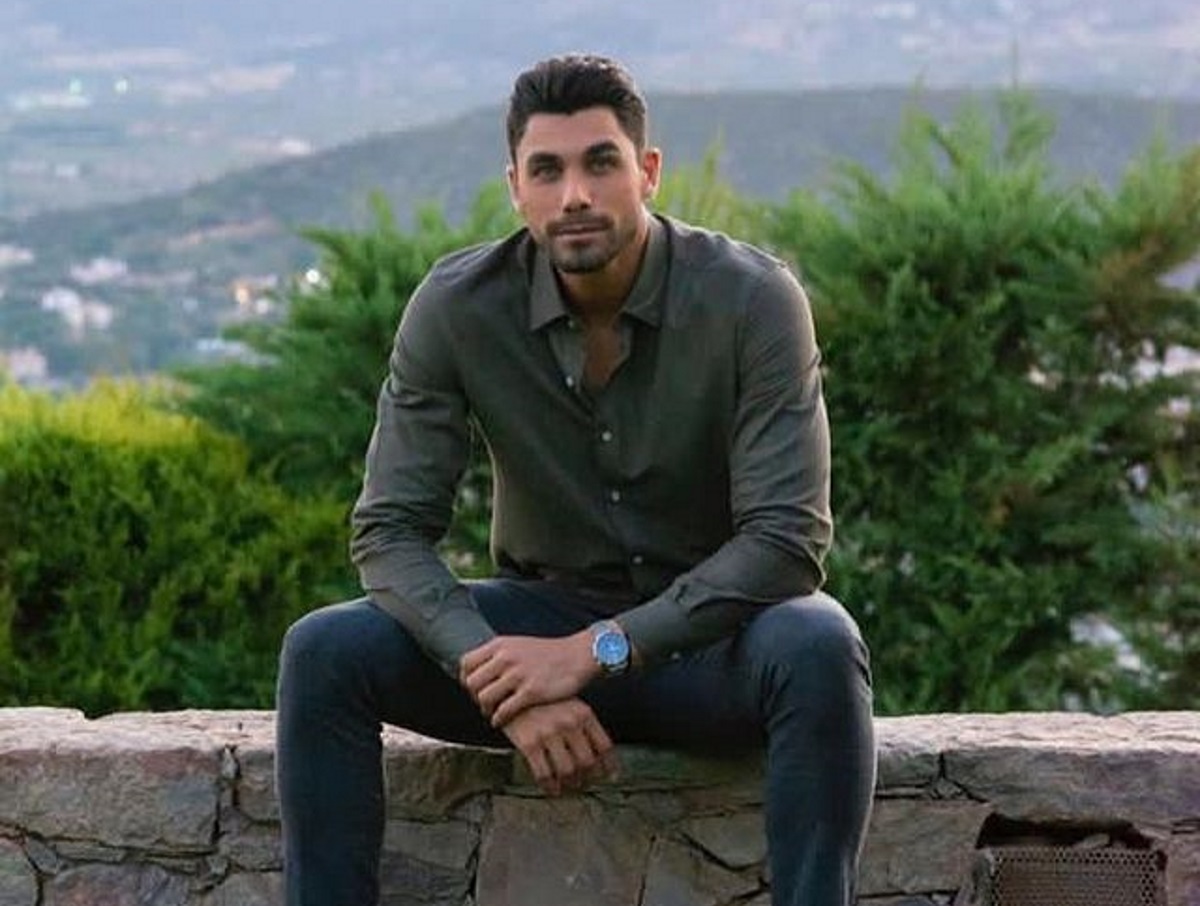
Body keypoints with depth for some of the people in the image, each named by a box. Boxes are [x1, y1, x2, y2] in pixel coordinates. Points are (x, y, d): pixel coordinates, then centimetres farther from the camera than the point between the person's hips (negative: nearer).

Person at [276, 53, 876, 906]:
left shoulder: (752, 299, -19)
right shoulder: (455, 307, -12)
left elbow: (788, 538, -24)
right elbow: (390, 530, -13)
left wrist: (597, 651, -32)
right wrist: (507, 682, -31)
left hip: (709, 630, -2)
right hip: (542, 615, 2)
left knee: (818, 648, -36)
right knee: (324, 652, -22)